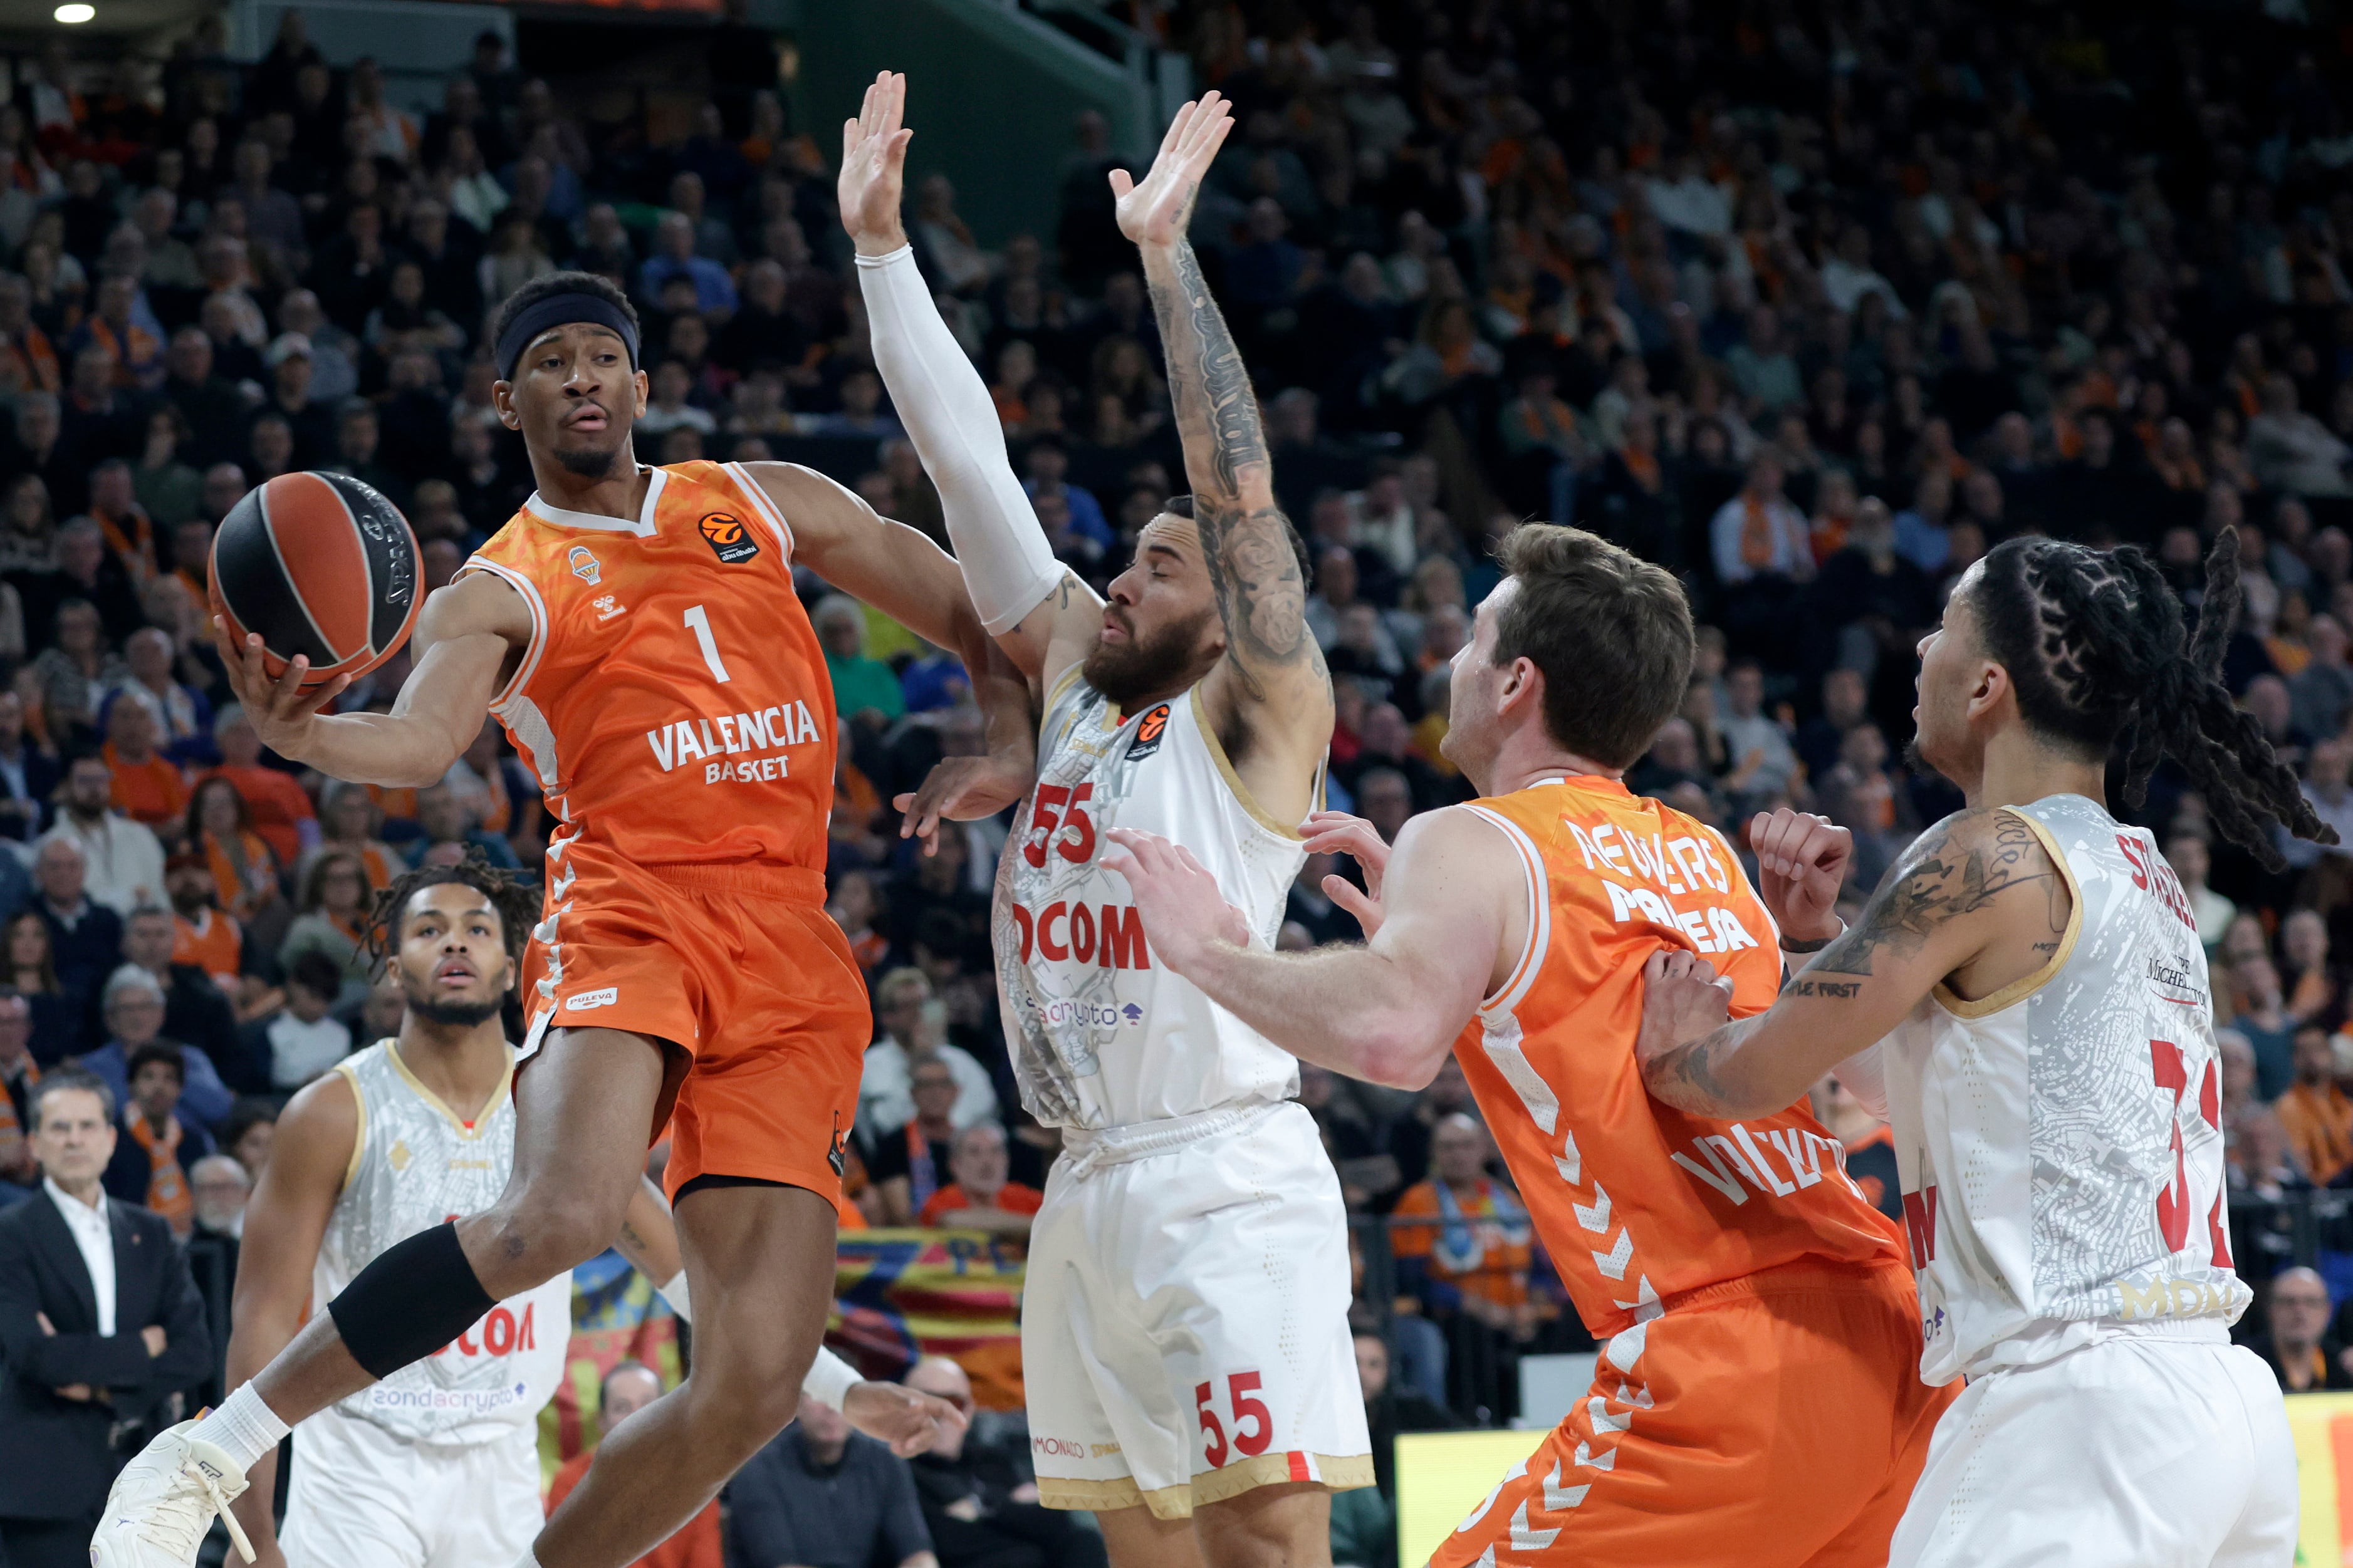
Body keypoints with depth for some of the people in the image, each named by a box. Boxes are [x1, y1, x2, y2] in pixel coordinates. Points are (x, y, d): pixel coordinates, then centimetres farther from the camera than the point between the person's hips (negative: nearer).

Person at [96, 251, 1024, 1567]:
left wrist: (1012, 753, 6)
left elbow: (985, 615, 25)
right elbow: (421, 742, -14)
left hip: (790, 968, 4)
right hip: (626, 923, -4)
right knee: (560, 1214, -35)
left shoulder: (765, 504, 19)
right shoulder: (494, 597, 7)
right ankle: (217, 1451, -22)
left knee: (758, 1380, -9)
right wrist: (303, 736, -36)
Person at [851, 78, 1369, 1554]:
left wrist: (1166, 250, -18)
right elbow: (966, 454, 13)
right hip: (1091, 1191, 8)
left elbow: (1237, 485, -15)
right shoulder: (1076, 675, 15)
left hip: (1229, 1182, -8)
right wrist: (881, 242, 10)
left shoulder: (1257, 717, -3)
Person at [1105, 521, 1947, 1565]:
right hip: (1885, 1333, 7)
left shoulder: (1473, 846, 0)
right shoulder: (1703, 854, 22)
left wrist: (1209, 951, -5)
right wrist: (1418, 927, 40)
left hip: (1725, 1365, -7)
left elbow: (1393, 1036, -21)